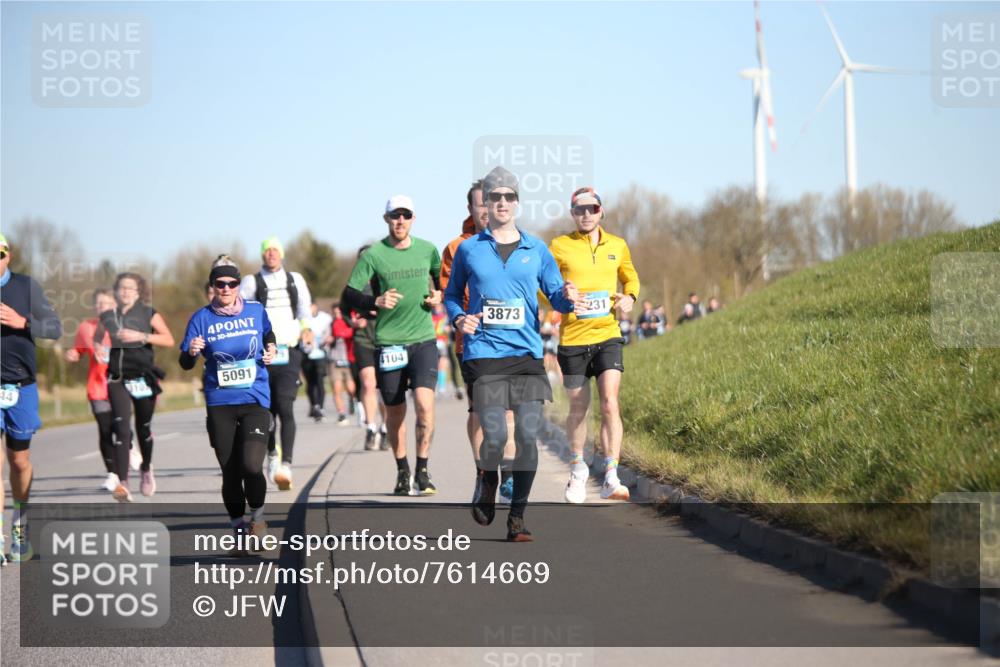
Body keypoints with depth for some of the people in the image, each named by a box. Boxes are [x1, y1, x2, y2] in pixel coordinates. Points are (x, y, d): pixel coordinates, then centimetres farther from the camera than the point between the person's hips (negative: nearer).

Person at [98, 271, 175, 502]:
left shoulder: (148, 314, 1)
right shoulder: (108, 316, 8)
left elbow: (169, 340, -7)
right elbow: (97, 338, 26)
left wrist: (141, 336, -18)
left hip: (143, 377, 0)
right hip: (117, 379, 1)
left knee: (144, 428, 11)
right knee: (121, 429, -14)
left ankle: (146, 469, 39)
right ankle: (123, 484, -21)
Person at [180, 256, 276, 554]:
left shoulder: (256, 311, 4)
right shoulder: (202, 318, 0)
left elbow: (269, 336, 25)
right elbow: (185, 364, -1)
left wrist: (271, 350, 4)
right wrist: (191, 351, -22)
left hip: (255, 399, -1)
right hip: (219, 404, 1)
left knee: (251, 465, -17)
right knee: (229, 471, 3)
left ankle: (257, 516, 9)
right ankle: (239, 529, 21)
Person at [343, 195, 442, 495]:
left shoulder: (427, 250, 6)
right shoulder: (373, 254, -3)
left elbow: (442, 279, 24)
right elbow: (349, 295, -5)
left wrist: (440, 296, 3)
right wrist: (375, 302, -22)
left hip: (424, 340, 1)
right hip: (388, 343, -1)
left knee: (425, 403, -16)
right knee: (395, 412, 8)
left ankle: (422, 471, -4)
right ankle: (402, 471, 27)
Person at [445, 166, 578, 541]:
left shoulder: (536, 250, 10)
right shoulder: (469, 250, 8)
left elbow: (556, 297, 11)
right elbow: (452, 295, 17)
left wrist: (568, 297, -13)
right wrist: (459, 318, -5)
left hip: (527, 355, 1)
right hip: (483, 354, -1)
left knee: (527, 437, -6)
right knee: (494, 436, -11)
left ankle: (517, 517, 4)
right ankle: (487, 483, 23)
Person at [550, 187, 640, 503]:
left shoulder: (618, 246, 8)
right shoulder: (559, 246, -1)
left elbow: (630, 277, 24)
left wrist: (629, 296, 3)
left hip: (608, 336, 1)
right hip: (572, 338, -1)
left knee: (609, 403, -15)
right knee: (578, 408, 10)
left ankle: (611, 478, -15)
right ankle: (578, 470, 32)